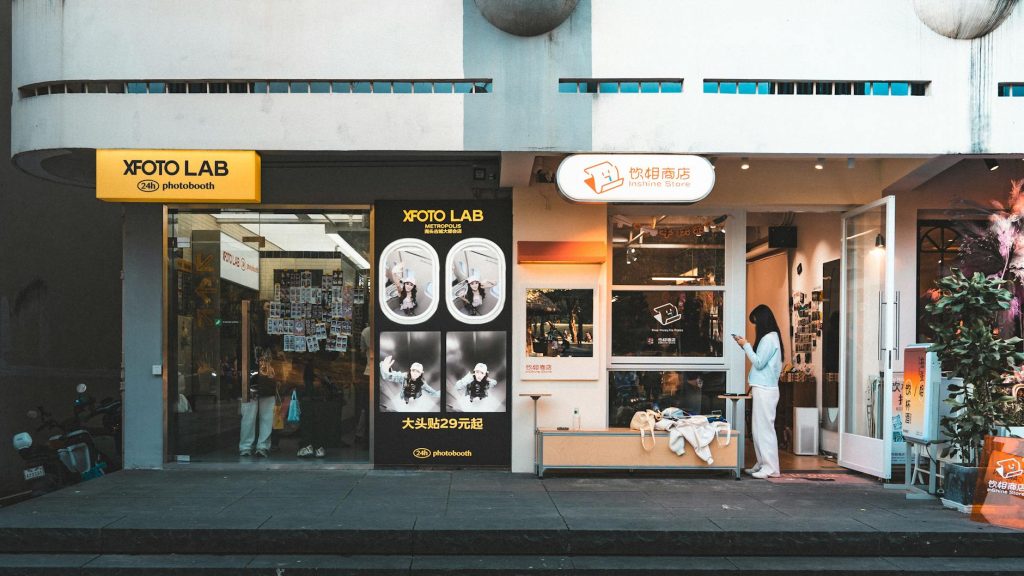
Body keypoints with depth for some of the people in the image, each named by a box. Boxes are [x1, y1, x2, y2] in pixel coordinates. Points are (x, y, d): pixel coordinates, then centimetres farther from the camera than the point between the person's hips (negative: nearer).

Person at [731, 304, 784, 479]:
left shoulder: (769, 338, -13)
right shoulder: (769, 338, 16)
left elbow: (759, 363, -15)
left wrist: (746, 346, -8)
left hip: (765, 390, -10)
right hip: (762, 388, 10)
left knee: (764, 427, -7)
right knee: (760, 427, 11)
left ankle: (771, 468, -5)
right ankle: (763, 464, 15)